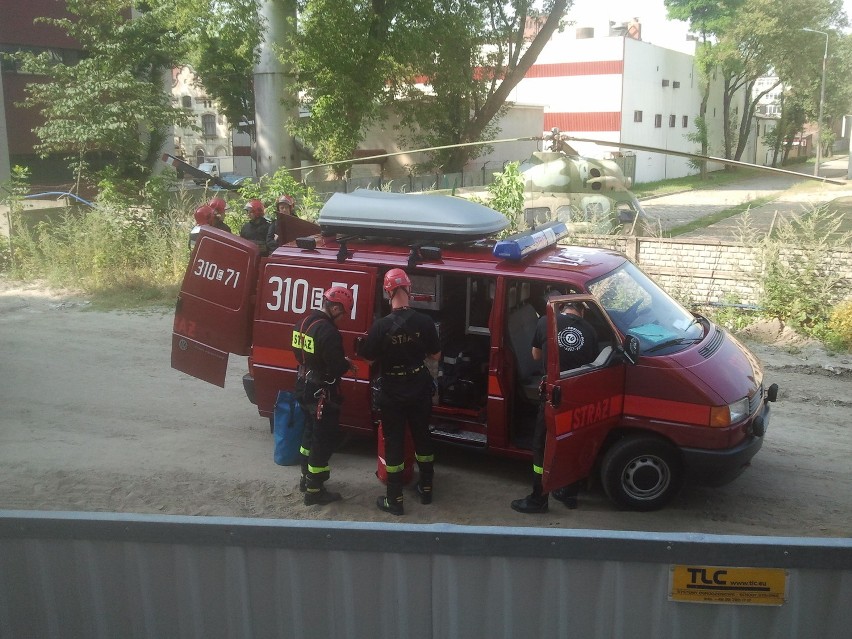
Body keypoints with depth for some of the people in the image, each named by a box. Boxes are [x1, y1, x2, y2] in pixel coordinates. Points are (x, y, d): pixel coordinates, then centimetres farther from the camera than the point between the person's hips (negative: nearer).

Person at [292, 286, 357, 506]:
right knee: (324, 440, 2)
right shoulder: (328, 331, -26)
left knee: (311, 432, 24)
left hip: (304, 388, 9)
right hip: (322, 394, -9)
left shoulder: (303, 323, 4)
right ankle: (314, 490, 9)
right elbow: (336, 367, -26)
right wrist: (347, 364, -3)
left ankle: (307, 477, 37)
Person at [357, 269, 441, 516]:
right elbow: (435, 355, -3)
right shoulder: (424, 321, -13)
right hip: (419, 391, 2)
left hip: (392, 393, -2)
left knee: (394, 442, 7)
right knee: (422, 436, 18)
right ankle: (426, 488, 31)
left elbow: (369, 356, -6)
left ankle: (395, 499, 12)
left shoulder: (381, 325, -17)